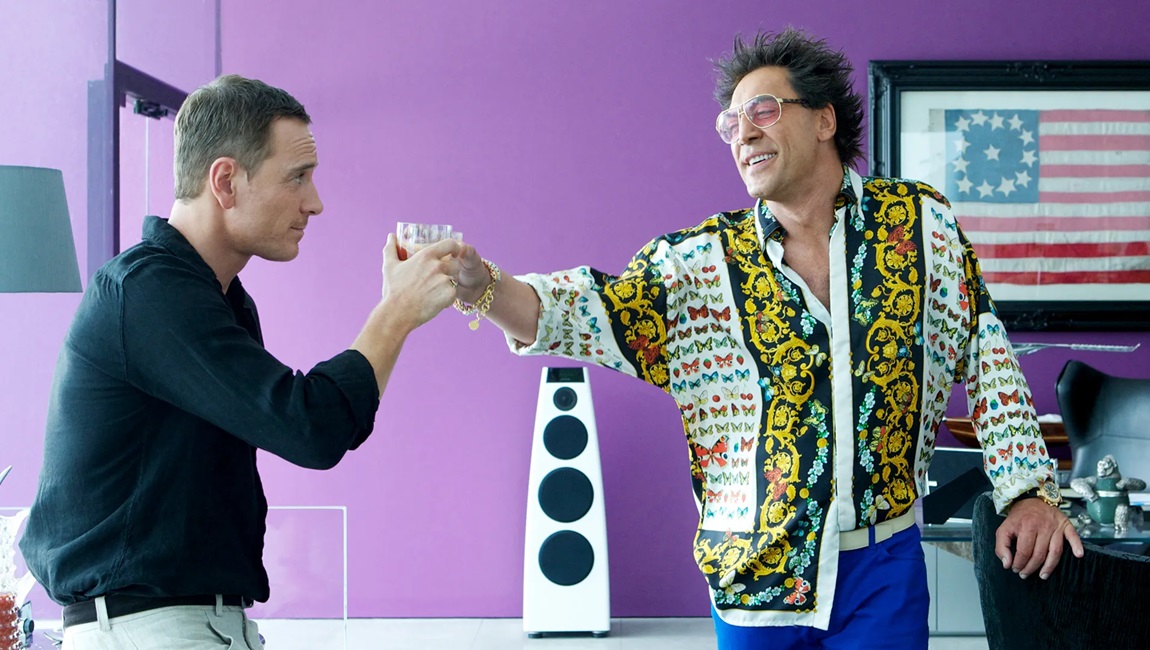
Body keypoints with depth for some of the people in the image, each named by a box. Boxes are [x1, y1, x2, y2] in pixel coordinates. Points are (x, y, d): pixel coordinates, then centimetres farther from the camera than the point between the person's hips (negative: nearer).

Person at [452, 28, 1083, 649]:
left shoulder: (922, 221, 1)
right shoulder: (705, 260, -3)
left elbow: (986, 357, 6)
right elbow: (584, 313, -14)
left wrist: (1027, 490, 1)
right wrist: (479, 285, -32)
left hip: (883, 562, 0)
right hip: (754, 572, 0)